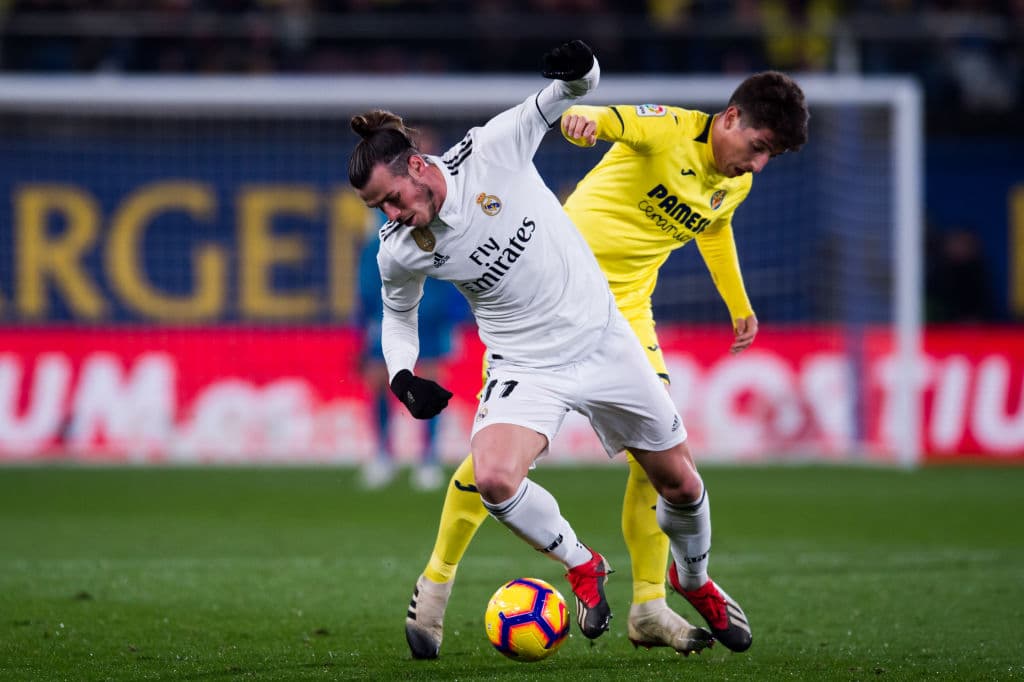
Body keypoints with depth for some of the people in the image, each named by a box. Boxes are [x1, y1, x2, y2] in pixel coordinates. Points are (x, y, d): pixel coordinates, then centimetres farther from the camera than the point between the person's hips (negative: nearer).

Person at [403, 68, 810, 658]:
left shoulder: (735, 184, 6)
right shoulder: (670, 129, -16)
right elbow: (600, 119, -34)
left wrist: (739, 306, 37)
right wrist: (585, 119, -58)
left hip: (627, 310, 6)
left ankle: (649, 609, 2)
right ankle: (436, 582, 11)